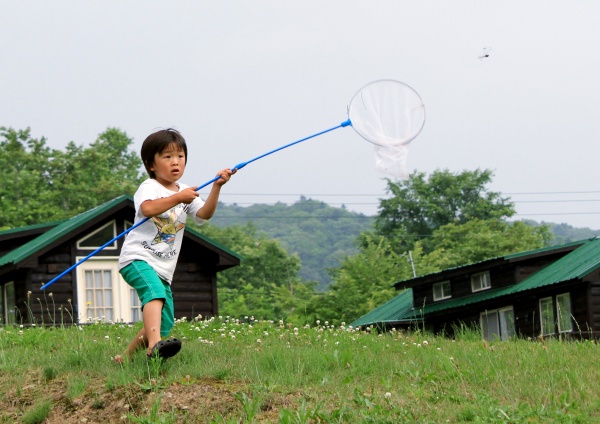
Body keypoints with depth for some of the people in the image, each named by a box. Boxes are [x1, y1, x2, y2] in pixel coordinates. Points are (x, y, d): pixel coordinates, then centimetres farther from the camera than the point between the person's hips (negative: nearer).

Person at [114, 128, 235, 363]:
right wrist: (178, 197, -23)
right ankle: (155, 344, -54)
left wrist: (216, 187, -10)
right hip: (138, 258, -8)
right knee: (154, 291, -36)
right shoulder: (149, 187, -3)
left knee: (165, 323, 8)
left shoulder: (186, 192, 19)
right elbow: (147, 208, -25)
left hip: (163, 269, 8)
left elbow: (204, 214, 2)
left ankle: (125, 357, 22)